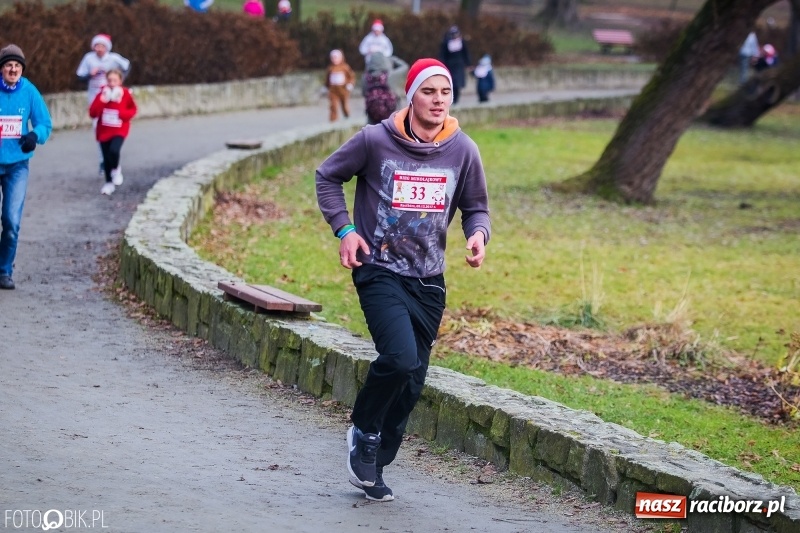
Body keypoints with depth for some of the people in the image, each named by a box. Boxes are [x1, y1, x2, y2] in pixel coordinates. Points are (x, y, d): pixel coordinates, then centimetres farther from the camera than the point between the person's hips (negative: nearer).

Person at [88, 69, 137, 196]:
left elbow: (133, 110, 4)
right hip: (104, 131, 2)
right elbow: (92, 113, -12)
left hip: (119, 130, -2)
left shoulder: (125, 94, -9)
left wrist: (123, 114, -16)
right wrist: (102, 101, -26)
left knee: (114, 150, -26)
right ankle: (109, 183, 22)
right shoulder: (102, 94, -8)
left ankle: (116, 170, 5)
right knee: (106, 158, 6)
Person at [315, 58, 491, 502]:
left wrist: (478, 233, -12)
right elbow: (328, 177, 5)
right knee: (400, 358, -24)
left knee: (413, 381, 7)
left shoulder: (462, 150, -2)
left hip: (429, 281, 4)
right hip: (379, 271, -4)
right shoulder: (375, 141, -10)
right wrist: (343, 229, -7)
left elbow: (475, 206, 10)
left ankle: (373, 465, 24)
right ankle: (364, 432, 4)